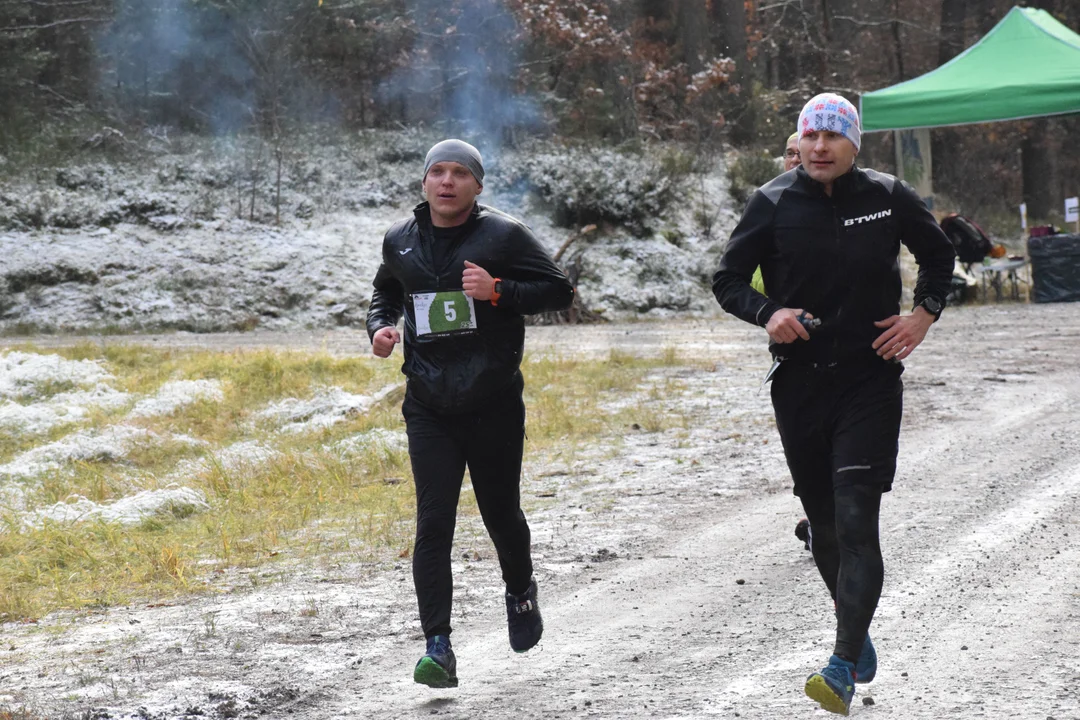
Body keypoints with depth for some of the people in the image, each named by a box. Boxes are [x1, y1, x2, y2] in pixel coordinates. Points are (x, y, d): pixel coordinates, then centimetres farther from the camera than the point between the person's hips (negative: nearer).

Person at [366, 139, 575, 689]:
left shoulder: (503, 236, -5)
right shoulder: (401, 241, 7)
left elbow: (559, 291, -5)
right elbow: (386, 292, 26)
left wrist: (498, 291, -19)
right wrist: (380, 326, 5)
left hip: (494, 405, -2)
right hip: (428, 410, 2)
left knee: (501, 513, 13)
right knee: (432, 525, -8)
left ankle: (520, 592, 45)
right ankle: (438, 647, -10)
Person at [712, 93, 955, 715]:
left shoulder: (888, 197, 0)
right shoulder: (773, 204, -1)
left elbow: (939, 254, 17)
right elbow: (728, 279, 5)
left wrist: (924, 313, 2)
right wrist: (768, 313, -15)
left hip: (870, 382, -2)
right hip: (800, 381, 2)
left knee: (856, 520, -14)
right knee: (824, 523, 11)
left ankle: (844, 668, -19)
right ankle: (858, 633, 34)